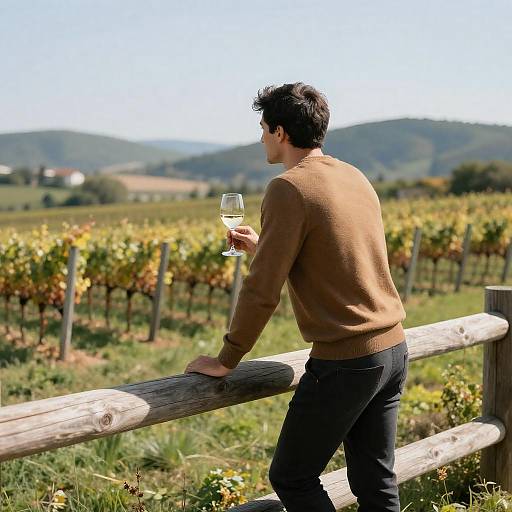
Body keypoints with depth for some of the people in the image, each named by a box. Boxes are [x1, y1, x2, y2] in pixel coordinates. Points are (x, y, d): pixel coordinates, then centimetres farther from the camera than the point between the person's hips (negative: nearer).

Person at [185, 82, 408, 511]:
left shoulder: (289, 188, -14)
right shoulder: (356, 178, 10)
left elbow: (263, 290, -15)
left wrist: (225, 362, -5)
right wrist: (263, 248, 24)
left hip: (345, 361, -8)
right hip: (394, 348, 8)